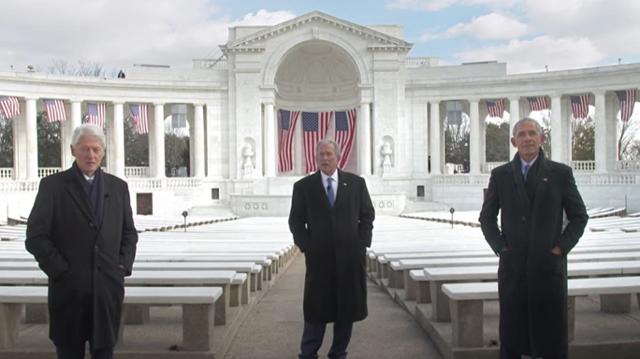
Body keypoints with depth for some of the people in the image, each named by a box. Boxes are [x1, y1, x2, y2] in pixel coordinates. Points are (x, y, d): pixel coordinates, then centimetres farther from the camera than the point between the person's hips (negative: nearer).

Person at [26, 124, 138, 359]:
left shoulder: (118, 186, 9)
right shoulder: (52, 185, -1)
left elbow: (129, 232, 14)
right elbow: (35, 237, -4)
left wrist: (124, 266, 2)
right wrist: (61, 270, -9)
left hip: (109, 287, 3)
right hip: (69, 288, -2)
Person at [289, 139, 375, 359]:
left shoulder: (356, 183, 4)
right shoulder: (303, 186, 1)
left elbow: (368, 215, 8)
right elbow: (295, 221, 4)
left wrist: (362, 243, 0)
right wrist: (306, 247, -5)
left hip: (350, 256, 2)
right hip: (318, 258, -1)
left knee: (347, 307, 9)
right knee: (316, 309, 5)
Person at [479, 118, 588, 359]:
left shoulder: (561, 173, 2)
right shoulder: (500, 175, 4)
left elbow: (579, 216, 6)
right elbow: (487, 217, 10)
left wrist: (560, 248, -4)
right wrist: (500, 247, 0)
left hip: (549, 264, -1)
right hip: (512, 265, 1)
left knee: (553, 334, 7)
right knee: (511, 334, 9)